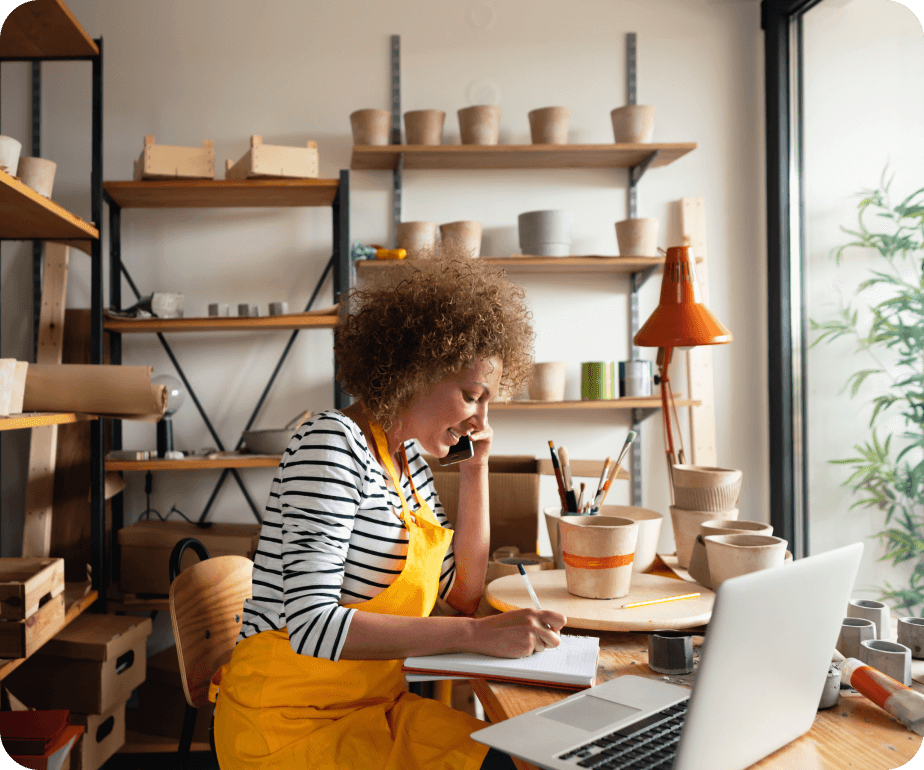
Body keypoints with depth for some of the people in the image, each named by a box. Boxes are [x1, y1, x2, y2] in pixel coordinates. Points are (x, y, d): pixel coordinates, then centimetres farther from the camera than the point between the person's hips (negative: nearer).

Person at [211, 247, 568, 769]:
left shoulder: (410, 457, 7)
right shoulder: (334, 443, -18)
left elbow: (462, 593, 11)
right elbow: (312, 625, -26)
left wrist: (475, 471, 4)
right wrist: (478, 634, -27)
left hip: (376, 706, 7)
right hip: (291, 723, -7)